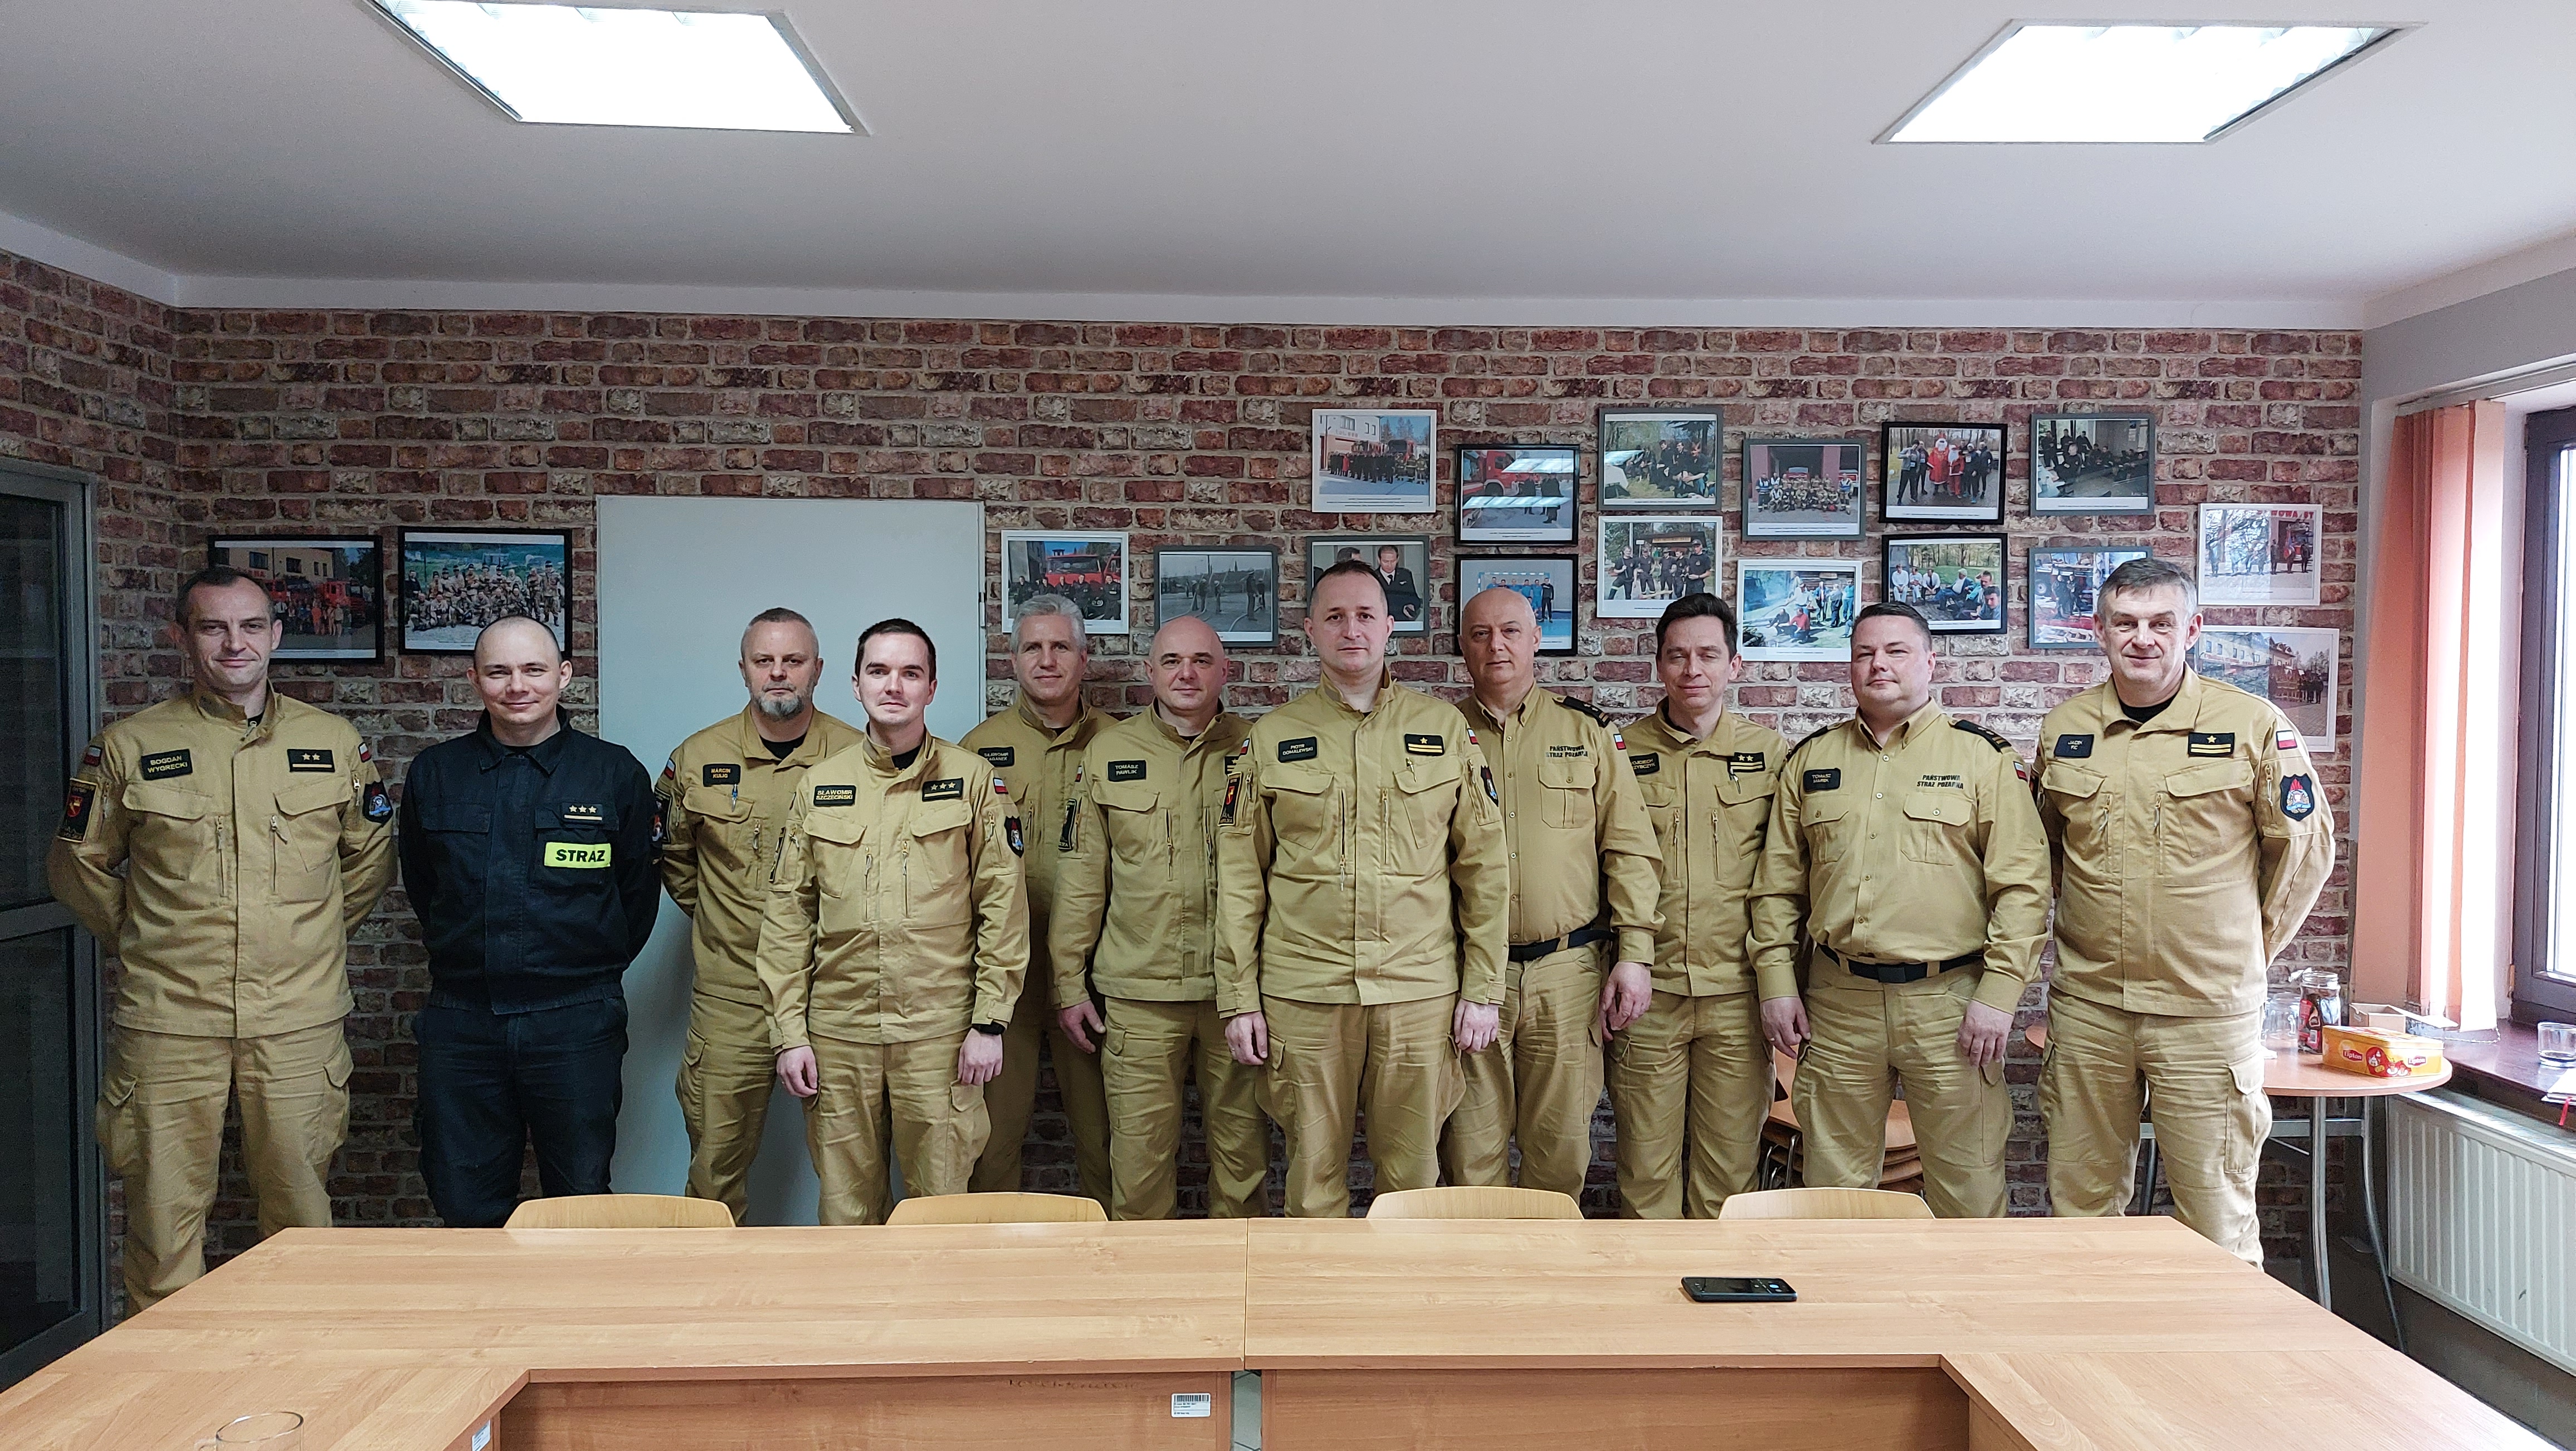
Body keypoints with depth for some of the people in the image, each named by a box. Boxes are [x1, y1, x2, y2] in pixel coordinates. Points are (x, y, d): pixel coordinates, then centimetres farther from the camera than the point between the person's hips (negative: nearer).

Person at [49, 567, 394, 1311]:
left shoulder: (336, 742, 5)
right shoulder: (127, 746, 1)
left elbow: (370, 857, 16)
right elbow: (79, 865, 12)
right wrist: (142, 943, 9)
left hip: (300, 1021, 1)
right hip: (167, 1020, -1)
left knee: (302, 1211, 10)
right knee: (164, 1212, 5)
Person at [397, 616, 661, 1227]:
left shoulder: (616, 773, 0)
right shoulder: (433, 774, 7)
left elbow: (638, 893, 7)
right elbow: (420, 886, 18)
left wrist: (592, 970, 8)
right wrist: (468, 959, 14)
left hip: (577, 1022, -2)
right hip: (461, 1021, 2)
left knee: (582, 1209, 7)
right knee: (466, 1214, 10)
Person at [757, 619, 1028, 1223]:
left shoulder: (973, 779, 0)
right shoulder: (820, 785, 7)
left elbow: (1003, 906, -1)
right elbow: (788, 913, 8)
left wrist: (990, 1022, -6)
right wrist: (789, 1032, 2)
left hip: (941, 1035, -2)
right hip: (837, 1037, 2)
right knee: (845, 1208, 10)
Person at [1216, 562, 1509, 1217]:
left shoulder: (1445, 728, 5)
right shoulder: (1270, 738, 5)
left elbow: (1484, 864, 5)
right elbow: (1239, 878, 5)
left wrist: (1483, 988, 1)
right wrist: (1238, 997, 0)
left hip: (1421, 991, 0)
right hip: (1303, 992, 0)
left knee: (1413, 1174, 8)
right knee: (1314, 1170, 9)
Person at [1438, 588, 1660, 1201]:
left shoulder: (1588, 732, 7)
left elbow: (1630, 849, 5)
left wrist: (1633, 957, -2)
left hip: (1568, 969, 0)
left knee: (1561, 1148, 8)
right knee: (1471, 1152, 5)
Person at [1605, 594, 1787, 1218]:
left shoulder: (1771, 752, 5)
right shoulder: (1623, 751, 4)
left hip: (1737, 994, 0)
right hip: (1647, 992, 0)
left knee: (1730, 1166, 7)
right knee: (1646, 1166, 5)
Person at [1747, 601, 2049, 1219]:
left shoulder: (1983, 755, 1)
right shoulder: (1810, 759, 11)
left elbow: (2023, 884, -3)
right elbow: (1778, 882, 12)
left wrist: (1999, 994, -10)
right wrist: (1776, 981, 4)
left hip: (1950, 1001, -2)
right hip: (1838, 1002, 3)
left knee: (1968, 1191, 5)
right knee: (1834, 1185, 11)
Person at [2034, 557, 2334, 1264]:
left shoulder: (2253, 725, -3)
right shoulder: (2063, 729, 7)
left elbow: (2306, 844, 6)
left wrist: (2248, 945, 9)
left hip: (2207, 1008, -3)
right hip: (2087, 1003, 3)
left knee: (2217, 1215, 4)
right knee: (2079, 1203, 11)